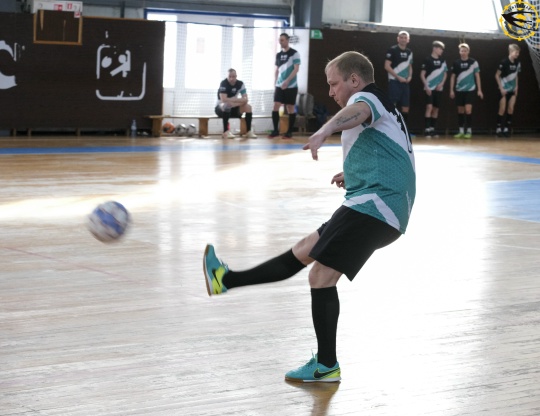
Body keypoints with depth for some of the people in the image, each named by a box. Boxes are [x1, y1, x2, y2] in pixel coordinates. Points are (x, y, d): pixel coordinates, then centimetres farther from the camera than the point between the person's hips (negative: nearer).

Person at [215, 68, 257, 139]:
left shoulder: (240, 84, -5)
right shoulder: (223, 83, -20)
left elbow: (245, 99, -11)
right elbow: (223, 99, -32)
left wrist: (233, 101, -27)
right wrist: (238, 100, -26)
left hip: (233, 108, 5)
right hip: (221, 108, -5)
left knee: (248, 107, -17)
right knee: (227, 105, -38)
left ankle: (249, 131, -14)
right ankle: (226, 131, -36)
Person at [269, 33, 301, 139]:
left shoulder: (294, 53, -5)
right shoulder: (278, 55, 12)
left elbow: (296, 69, -12)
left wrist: (287, 81, -21)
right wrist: (276, 84, 13)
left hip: (291, 86, -5)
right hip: (279, 86, 5)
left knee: (290, 108, 1)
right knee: (275, 106, -4)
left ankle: (289, 131, 8)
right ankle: (275, 130, 4)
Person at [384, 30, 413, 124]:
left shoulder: (409, 52, 13)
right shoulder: (393, 50, -7)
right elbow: (387, 66, -12)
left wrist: (410, 76, 3)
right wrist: (398, 77, -16)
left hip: (405, 82, 7)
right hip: (394, 82, -7)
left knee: (405, 107, 7)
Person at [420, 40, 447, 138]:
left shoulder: (442, 61, 11)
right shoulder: (428, 60, -5)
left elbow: (445, 74, 17)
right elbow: (422, 75, -6)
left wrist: (441, 84, -1)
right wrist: (426, 86, -15)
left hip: (438, 89, 6)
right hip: (429, 88, -6)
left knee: (436, 109, 8)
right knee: (429, 107, -15)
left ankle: (433, 130, 17)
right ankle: (427, 130, -17)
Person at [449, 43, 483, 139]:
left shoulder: (473, 62, -3)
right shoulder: (456, 63, 3)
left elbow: (477, 76, 1)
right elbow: (453, 77, 9)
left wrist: (479, 90, -2)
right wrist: (451, 90, 4)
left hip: (470, 90, -3)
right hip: (459, 90, 3)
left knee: (468, 110, -11)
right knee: (460, 111, 8)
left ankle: (469, 131, -3)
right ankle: (461, 131, 16)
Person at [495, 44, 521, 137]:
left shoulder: (517, 63, 1)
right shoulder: (504, 62, -16)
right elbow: (497, 75, -12)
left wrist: (516, 87, 6)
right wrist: (501, 88, -14)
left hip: (512, 90, 5)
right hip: (504, 89, -5)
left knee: (511, 108, 0)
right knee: (502, 109, -5)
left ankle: (506, 128, 8)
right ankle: (498, 128, 3)